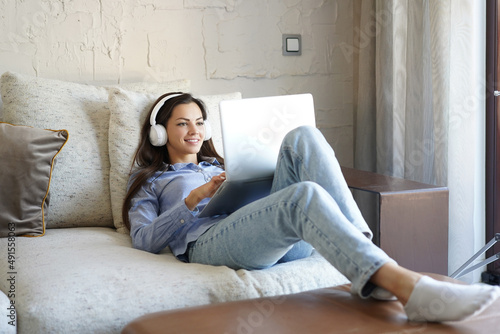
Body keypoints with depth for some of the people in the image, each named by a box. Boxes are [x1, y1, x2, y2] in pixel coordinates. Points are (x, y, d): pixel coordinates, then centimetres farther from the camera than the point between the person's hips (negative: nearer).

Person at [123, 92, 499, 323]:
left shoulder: (217, 165, 40)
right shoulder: (148, 181, 25)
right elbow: (145, 240, 8)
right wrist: (194, 199, -2)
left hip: (282, 242, 5)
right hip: (209, 243, -5)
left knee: (303, 137, -20)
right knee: (304, 195, -36)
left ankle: (372, 275, -36)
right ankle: (408, 287, -58)